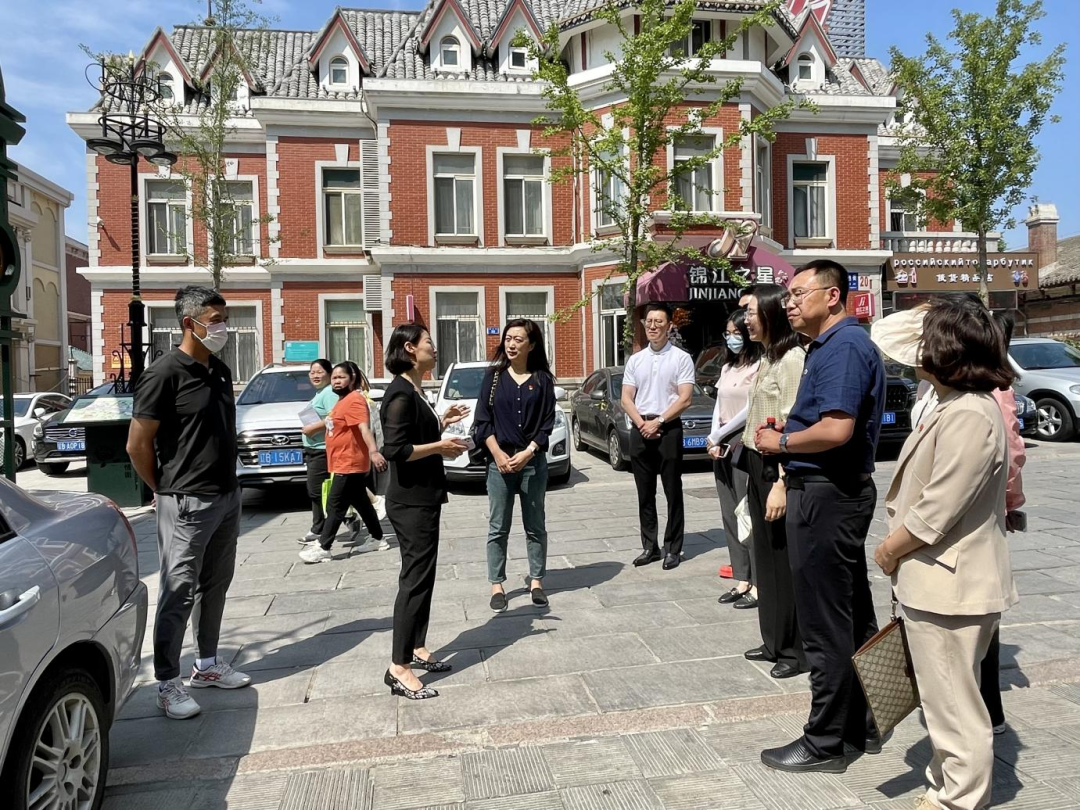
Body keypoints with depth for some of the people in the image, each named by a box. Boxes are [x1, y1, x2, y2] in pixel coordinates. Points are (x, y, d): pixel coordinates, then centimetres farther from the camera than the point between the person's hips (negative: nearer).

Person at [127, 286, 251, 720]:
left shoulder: (221, 371, 9)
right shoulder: (165, 372, -14)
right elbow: (137, 445, -12)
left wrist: (227, 482, 13)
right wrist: (167, 490, -2)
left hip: (227, 497, 8)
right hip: (186, 504, -7)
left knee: (215, 585, 17)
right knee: (178, 593, 0)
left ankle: (208, 664, 31)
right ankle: (167, 684, 12)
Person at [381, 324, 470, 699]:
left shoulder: (414, 391, 13)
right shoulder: (400, 393, -17)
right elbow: (395, 450, -24)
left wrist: (442, 422, 7)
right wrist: (440, 447, -18)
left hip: (424, 498, 10)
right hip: (410, 502, -10)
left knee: (422, 575, 15)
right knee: (415, 578, -6)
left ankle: (417, 650, 27)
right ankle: (399, 669, 0)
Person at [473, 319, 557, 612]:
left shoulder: (542, 379, 2)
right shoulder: (494, 376, 2)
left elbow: (547, 423, -1)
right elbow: (482, 420, 0)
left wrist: (527, 453, -13)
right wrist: (498, 454, -10)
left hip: (534, 461, 0)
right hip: (499, 460, 0)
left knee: (535, 526, 9)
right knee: (498, 528, 5)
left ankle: (536, 581, 20)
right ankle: (497, 585, 14)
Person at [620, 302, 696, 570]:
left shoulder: (681, 358, -1)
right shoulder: (635, 360, 11)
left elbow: (684, 399, -8)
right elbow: (626, 399, 7)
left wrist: (658, 421, -13)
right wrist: (642, 424, -8)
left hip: (668, 430, -4)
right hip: (640, 431, 4)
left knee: (672, 493, 2)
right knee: (645, 494, 9)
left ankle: (672, 549, 10)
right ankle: (649, 546, 18)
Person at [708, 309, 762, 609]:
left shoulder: (758, 367, -8)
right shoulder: (727, 368, 16)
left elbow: (751, 410, -14)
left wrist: (718, 435, -8)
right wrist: (714, 442, 2)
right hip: (722, 449, 8)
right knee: (730, 516, 9)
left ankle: (758, 584, 2)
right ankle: (742, 579, 17)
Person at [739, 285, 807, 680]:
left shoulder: (792, 358, -14)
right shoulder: (767, 357, 14)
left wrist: (781, 484, -22)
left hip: (777, 469, -9)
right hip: (757, 466, 10)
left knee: (785, 559, 1)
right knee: (765, 556, 16)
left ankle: (796, 649, 15)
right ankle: (774, 642, 28)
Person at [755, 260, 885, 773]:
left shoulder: (843, 346, -16)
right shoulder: (834, 344, 16)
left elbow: (836, 430, -27)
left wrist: (781, 442, -12)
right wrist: (787, 439, 5)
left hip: (825, 495, -11)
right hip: (842, 491, 11)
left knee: (825, 624, -1)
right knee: (853, 615, 18)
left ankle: (824, 744, 12)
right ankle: (861, 725, 32)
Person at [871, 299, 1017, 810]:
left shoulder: (968, 416, -22)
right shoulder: (955, 406, 12)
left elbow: (937, 509, -24)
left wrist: (889, 550, -9)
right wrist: (900, 551, 15)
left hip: (948, 588, -11)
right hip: (937, 581, 11)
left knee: (954, 708, 3)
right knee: (945, 703, 22)